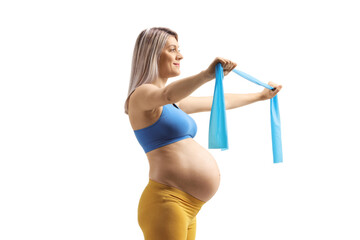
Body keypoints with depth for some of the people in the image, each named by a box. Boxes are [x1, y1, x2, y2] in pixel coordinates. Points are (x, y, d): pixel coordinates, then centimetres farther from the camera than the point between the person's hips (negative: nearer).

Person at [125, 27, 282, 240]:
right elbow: (167, 95, -33)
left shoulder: (171, 103, 19)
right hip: (166, 204, -10)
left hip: (187, 208, 10)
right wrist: (208, 75, -48)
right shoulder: (141, 95, -9)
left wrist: (261, 95, 38)